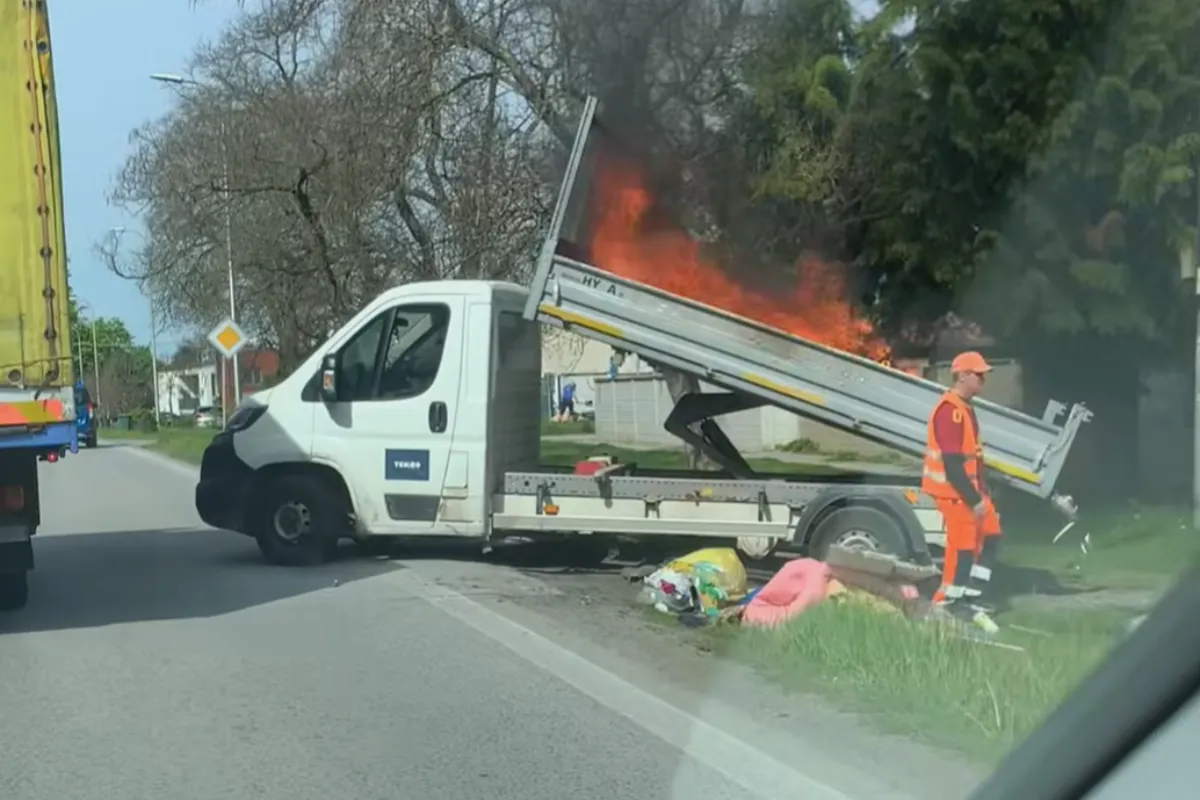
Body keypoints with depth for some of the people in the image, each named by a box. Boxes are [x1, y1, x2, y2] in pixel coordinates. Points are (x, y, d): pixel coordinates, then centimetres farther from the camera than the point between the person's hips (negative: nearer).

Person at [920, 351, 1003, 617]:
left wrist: (982, 493, 18)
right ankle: (946, 603, 7)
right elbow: (952, 464, -24)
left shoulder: (965, 408, 13)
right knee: (962, 545, -4)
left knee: (991, 535, 13)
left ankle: (972, 595, 21)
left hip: (970, 488, 10)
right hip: (954, 491, -10)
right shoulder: (950, 410, -21)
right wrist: (974, 500, -22)